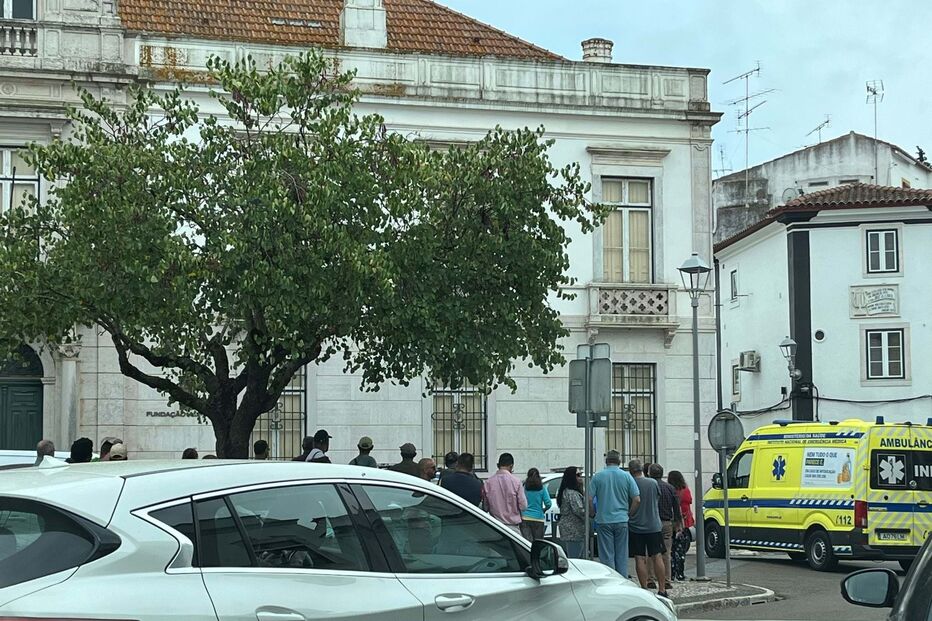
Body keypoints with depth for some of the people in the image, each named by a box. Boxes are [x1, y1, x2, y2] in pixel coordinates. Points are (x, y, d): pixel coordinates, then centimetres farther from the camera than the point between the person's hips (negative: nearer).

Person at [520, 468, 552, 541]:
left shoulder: (523, 487, 0)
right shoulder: (542, 488, -1)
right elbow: (548, 503, -5)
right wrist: (544, 510, 16)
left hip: (525, 518, 0)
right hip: (538, 518, 0)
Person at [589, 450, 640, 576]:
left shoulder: (597, 476, -2)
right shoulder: (626, 476, 0)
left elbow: (589, 499, -6)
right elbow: (637, 499, -3)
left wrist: (593, 514, 9)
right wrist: (628, 514, 10)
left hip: (603, 521, -1)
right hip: (621, 521, 1)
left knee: (607, 557, 2)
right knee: (622, 556, 7)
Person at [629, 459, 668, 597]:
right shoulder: (653, 483, -3)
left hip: (636, 527, -2)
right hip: (654, 526, 2)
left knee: (640, 559, 2)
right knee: (657, 557, 6)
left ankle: (644, 589, 0)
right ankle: (662, 589, 5)